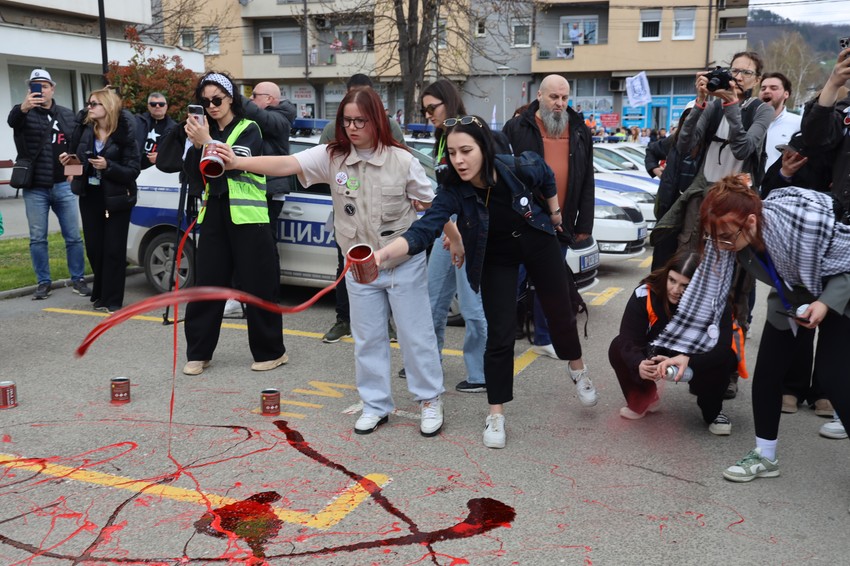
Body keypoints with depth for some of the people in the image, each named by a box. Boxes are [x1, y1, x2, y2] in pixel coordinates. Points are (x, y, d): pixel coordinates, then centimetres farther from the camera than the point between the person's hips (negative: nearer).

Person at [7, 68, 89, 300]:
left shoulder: (67, 115, 11)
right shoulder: (26, 114, -1)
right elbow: (12, 121, -25)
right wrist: (22, 108, -47)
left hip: (63, 186, 2)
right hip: (35, 188, -2)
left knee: (73, 237, 4)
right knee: (38, 238, 4)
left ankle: (78, 279, 15)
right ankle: (44, 282, 15)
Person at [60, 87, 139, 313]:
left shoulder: (125, 134, -10)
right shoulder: (84, 131, 4)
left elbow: (133, 171, -13)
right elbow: (78, 160, 16)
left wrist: (108, 166, -25)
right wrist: (68, 160, -4)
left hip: (116, 199, -5)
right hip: (90, 197, 5)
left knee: (114, 250, -2)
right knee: (94, 248, 8)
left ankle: (111, 299, 5)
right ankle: (101, 292, 27)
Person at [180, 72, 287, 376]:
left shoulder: (249, 129, 0)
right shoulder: (205, 132, 14)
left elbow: (236, 162, -16)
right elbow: (194, 177, 7)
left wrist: (207, 142, -28)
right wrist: (196, 145, -8)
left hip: (246, 217, -4)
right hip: (213, 215, 5)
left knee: (258, 286, 0)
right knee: (207, 284, 5)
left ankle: (270, 351, 12)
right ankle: (198, 353, 13)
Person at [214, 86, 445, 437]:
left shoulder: (401, 160, -12)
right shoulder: (331, 156, -7)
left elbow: (434, 204, -1)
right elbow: (285, 165, -19)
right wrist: (237, 162, -31)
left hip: (404, 264, -3)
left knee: (416, 334, 6)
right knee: (367, 339, 12)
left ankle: (430, 402, 23)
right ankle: (376, 405, 27)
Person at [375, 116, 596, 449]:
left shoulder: (521, 168, -28)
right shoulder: (453, 192, -29)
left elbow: (548, 177, -4)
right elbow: (422, 231, -40)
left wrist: (555, 213, 7)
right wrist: (382, 254, -56)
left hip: (539, 243, 1)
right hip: (496, 259, -1)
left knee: (559, 311, 13)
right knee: (500, 334, -6)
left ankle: (578, 370, 43)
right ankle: (496, 415, 7)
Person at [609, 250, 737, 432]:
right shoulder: (645, 294, -28)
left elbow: (720, 347, -41)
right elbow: (628, 338, -31)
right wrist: (639, 364, -53)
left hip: (698, 359, -2)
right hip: (657, 354, 2)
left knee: (722, 361, -35)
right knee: (618, 349, -23)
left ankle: (713, 411, -1)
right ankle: (643, 401, 5)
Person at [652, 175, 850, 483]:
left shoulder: (810, 221, -40)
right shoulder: (725, 238, -27)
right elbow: (706, 292, -23)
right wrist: (683, 350, -26)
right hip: (790, 294, 5)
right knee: (767, 371, -1)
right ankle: (765, 456, 15)